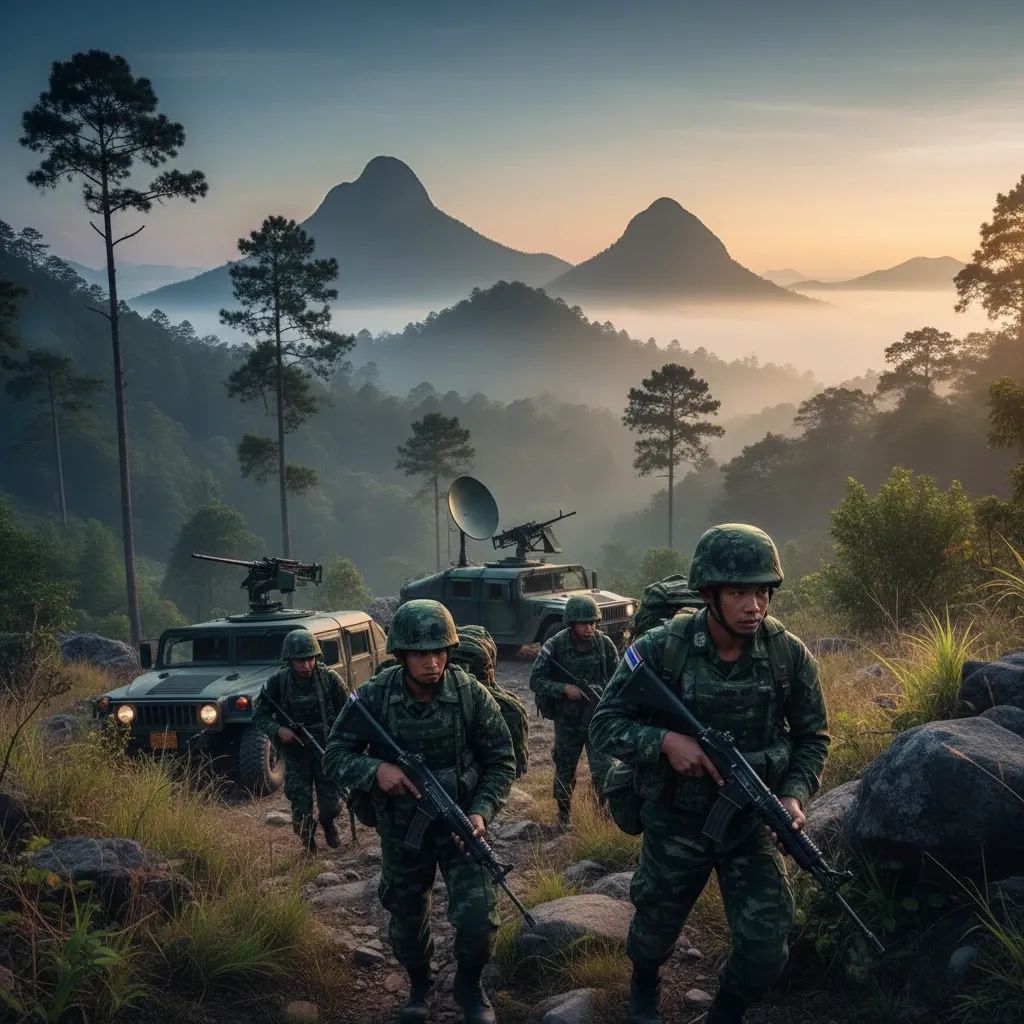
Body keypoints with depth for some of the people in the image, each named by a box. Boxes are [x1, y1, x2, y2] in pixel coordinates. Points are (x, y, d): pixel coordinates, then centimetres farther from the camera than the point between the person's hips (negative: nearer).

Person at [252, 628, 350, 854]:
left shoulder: (330, 679, -11)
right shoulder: (277, 683, -10)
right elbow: (259, 716, -1)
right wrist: (278, 730, -20)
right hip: (295, 754, 0)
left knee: (332, 803, 0)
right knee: (301, 809, 3)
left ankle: (327, 823, 36)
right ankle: (307, 840, 33)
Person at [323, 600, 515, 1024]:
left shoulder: (471, 695, -16)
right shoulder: (373, 697, -15)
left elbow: (501, 762, -6)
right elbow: (334, 758, -9)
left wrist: (481, 812, -20)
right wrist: (375, 770, -28)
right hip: (401, 833, 1)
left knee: (478, 921, -12)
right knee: (407, 922, 17)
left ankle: (468, 985, 19)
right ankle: (419, 986, 46)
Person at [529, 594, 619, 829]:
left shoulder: (604, 644, -9)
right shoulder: (554, 646, -14)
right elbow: (535, 681, -11)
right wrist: (564, 689, -24)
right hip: (567, 720, 0)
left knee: (604, 770, -7)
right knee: (565, 770, 15)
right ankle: (563, 814, 35)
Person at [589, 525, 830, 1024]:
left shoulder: (789, 656, -13)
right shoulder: (661, 650, -19)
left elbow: (812, 736, 1)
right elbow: (604, 724, -12)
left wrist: (794, 794, -15)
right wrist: (664, 740, -29)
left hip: (751, 823, 1)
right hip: (675, 823, -1)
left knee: (768, 950, -5)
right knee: (656, 928, 20)